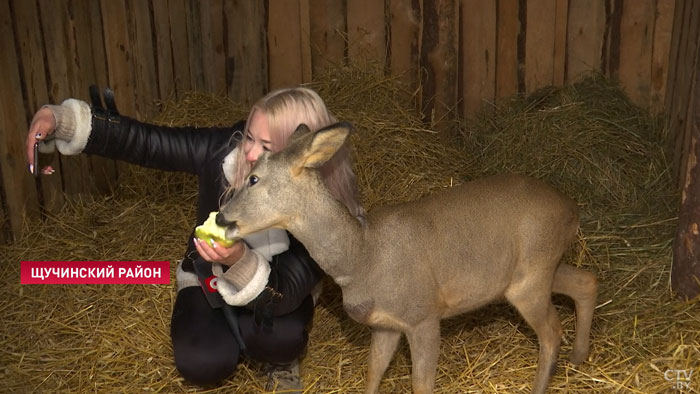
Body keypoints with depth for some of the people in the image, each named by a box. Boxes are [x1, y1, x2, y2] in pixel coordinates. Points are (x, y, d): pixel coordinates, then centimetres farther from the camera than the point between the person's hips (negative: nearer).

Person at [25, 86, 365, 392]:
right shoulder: (224, 149, -26)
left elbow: (284, 295, -34)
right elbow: (143, 141, -21)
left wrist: (240, 260, -54)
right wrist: (60, 119, -33)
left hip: (272, 288, -1)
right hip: (208, 279, 1)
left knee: (282, 337, -34)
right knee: (201, 364, -26)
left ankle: (281, 359, 5)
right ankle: (245, 336, 11)